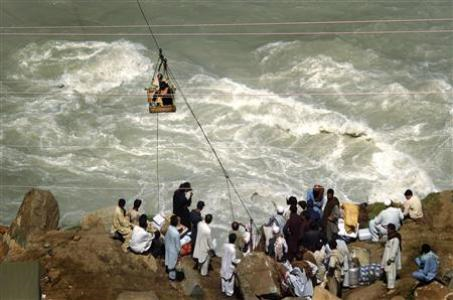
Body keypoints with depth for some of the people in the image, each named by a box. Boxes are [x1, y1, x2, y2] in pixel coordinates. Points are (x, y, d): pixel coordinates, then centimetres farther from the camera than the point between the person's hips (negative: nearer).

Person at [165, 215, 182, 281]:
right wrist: (178, 252, -8)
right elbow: (177, 244, -24)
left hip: (168, 247, 7)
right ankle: (172, 276, 36)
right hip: (173, 250, -7)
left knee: (169, 261, 29)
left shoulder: (169, 228, -16)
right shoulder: (176, 233, -38)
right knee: (173, 263, 15)